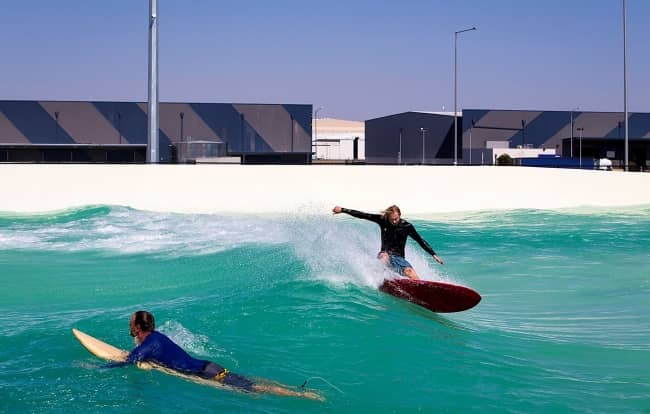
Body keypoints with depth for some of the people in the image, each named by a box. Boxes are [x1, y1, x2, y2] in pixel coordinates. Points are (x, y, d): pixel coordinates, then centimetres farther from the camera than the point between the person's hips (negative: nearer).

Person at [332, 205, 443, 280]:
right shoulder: (382, 220, -2)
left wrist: (434, 255, -1)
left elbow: (420, 241, 3)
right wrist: (342, 210, -1)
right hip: (385, 255, 0)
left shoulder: (407, 226, -3)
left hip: (399, 259, 0)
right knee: (384, 256, -38)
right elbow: (362, 215, -1)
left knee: (411, 272, -29)